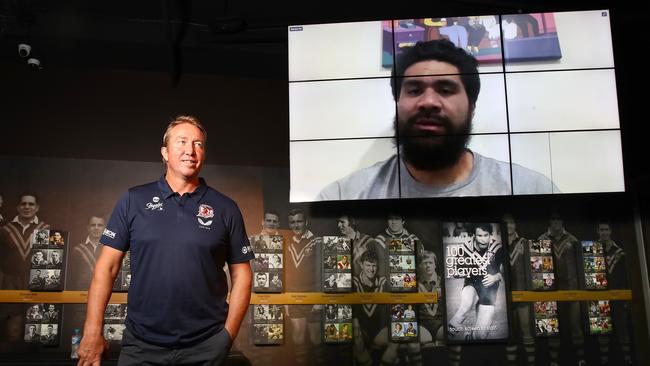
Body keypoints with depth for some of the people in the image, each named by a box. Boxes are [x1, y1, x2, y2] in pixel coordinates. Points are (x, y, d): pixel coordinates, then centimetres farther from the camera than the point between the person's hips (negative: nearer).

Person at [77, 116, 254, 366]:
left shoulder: (225, 209, 1)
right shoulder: (133, 200, 1)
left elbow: (241, 274, 3)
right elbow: (107, 266, 1)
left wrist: (228, 335, -4)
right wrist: (92, 333, -5)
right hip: (141, 345, 0)